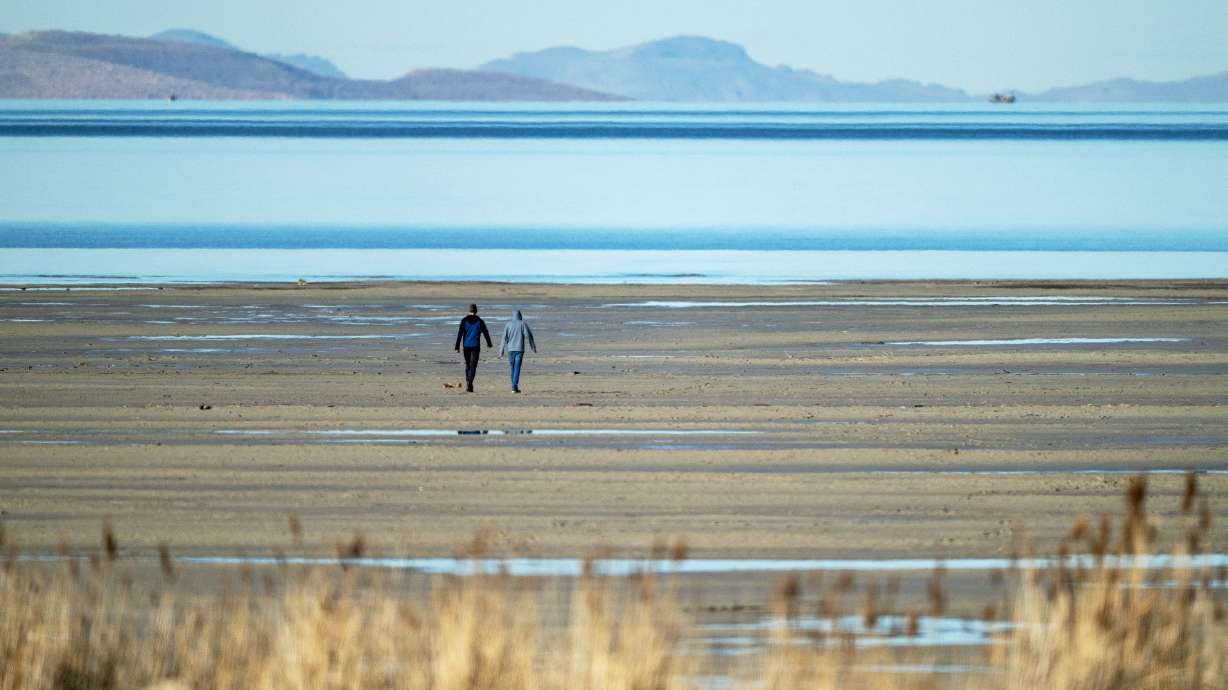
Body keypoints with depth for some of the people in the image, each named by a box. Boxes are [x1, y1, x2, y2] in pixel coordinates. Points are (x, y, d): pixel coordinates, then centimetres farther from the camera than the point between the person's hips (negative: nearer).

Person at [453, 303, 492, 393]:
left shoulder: (464, 321, 0)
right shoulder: (480, 321, -1)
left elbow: (460, 334, -5)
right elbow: (486, 333, 6)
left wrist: (457, 346, -4)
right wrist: (489, 343, 23)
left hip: (466, 346, 2)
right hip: (476, 346, -2)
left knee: (467, 365, 17)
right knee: (473, 366, -4)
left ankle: (468, 384, 18)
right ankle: (469, 384, -17)